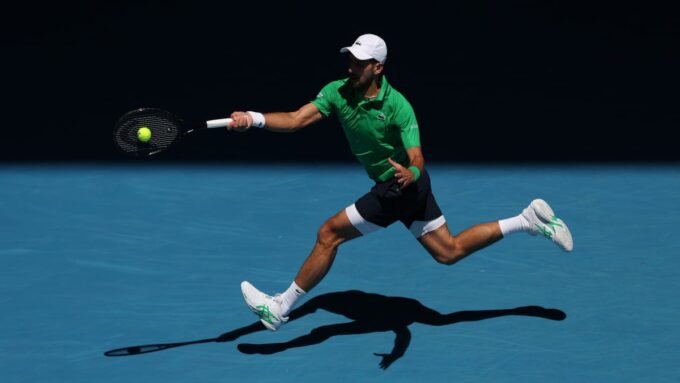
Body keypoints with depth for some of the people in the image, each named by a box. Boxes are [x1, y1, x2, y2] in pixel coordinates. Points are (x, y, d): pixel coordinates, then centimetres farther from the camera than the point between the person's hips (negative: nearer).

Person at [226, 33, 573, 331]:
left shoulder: (397, 106, -25)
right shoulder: (337, 92, -8)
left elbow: (417, 161, -29)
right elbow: (296, 120, -17)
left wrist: (410, 174, -53)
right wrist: (255, 118, -34)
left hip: (400, 189, -8)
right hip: (403, 189, 8)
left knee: (329, 234, -10)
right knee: (449, 251, 17)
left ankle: (280, 308, 4)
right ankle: (529, 220, 24)